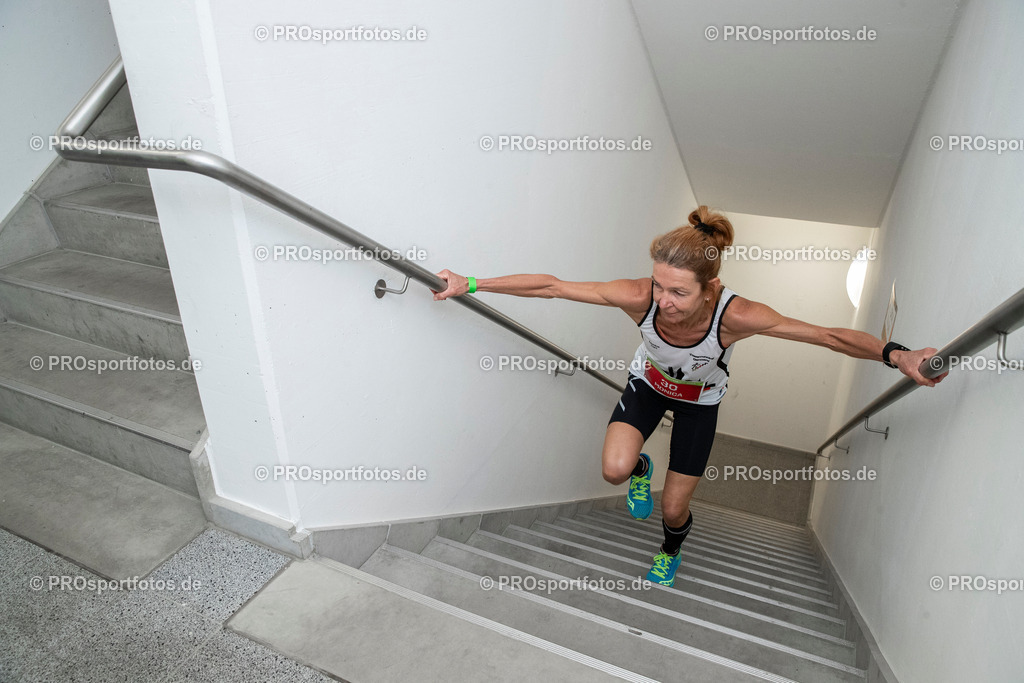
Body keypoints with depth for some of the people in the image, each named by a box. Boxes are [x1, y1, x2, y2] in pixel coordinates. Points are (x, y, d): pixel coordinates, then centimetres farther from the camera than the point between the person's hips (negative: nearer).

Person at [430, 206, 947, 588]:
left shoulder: (735, 315, -40)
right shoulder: (640, 297, -38)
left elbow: (832, 336, -28)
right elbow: (549, 286, -33)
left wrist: (898, 355, -40)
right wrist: (470, 284, -31)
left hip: (699, 401, -1)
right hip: (649, 383, 1)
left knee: (672, 510, 4)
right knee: (614, 470, -24)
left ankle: (671, 551, 45)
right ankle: (641, 468, 17)